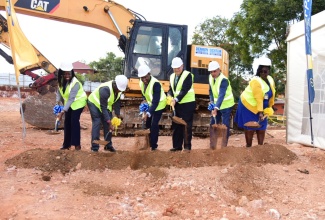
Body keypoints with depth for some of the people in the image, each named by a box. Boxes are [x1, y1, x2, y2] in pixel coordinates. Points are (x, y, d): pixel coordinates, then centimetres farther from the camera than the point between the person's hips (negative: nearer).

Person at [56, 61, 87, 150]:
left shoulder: (75, 83, -30)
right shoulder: (61, 81, -9)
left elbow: (71, 99, -34)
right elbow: (59, 92, -1)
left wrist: (63, 112, -38)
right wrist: (58, 102, -20)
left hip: (78, 102, -7)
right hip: (69, 103, 7)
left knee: (74, 121, -14)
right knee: (67, 122, 6)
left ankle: (77, 144, -6)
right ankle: (67, 144, 16)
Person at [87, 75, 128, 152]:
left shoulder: (119, 88, -16)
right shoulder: (105, 89, -38)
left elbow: (117, 102, -1)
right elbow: (103, 107, -34)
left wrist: (117, 114, -7)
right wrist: (109, 121, -34)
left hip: (106, 104, 7)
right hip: (94, 103, -7)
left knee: (107, 124, 1)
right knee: (97, 123, -14)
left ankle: (108, 145, 11)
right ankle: (94, 147, -11)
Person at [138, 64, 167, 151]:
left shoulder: (155, 84, -34)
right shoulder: (141, 82, -11)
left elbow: (155, 102, -38)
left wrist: (148, 114, -45)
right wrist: (145, 100, -6)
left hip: (158, 105, -7)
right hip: (149, 104, 7)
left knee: (154, 125, -13)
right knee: (148, 123, 10)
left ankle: (153, 146, -1)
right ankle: (148, 144, 23)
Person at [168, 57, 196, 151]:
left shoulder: (188, 75, -10)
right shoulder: (172, 76, 12)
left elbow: (184, 90, -20)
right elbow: (171, 89, 11)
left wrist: (176, 99, -29)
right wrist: (169, 96, -11)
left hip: (187, 104, -7)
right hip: (177, 104, 7)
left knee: (187, 126, -3)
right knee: (176, 125, 8)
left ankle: (187, 146, 4)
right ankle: (177, 146, 15)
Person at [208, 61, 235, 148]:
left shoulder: (224, 80, -26)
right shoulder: (211, 77, -4)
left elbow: (221, 95, -37)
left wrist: (216, 108, -47)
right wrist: (211, 101, -8)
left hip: (226, 105, -7)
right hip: (216, 105, 7)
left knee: (225, 125, -5)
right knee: (213, 124, 9)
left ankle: (224, 145, 7)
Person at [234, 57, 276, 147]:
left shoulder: (270, 80, -1)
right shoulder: (256, 81, -26)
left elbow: (272, 95, 10)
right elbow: (258, 98, -31)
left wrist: (269, 107, 12)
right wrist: (260, 112, -34)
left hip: (261, 107, 7)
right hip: (249, 106, -7)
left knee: (262, 128, 8)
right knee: (250, 128, 0)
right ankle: (248, 146, 13)